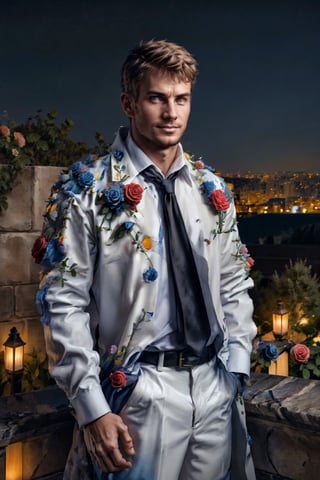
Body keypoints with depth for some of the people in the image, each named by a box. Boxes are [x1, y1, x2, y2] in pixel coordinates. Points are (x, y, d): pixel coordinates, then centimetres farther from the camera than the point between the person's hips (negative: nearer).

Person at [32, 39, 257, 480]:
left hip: (216, 386, 5)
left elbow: (235, 283, 13)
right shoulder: (88, 189, -8)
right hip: (141, 391, -5)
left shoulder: (211, 189, 8)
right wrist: (92, 409, -14)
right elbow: (63, 302, -11)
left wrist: (236, 368, 5)